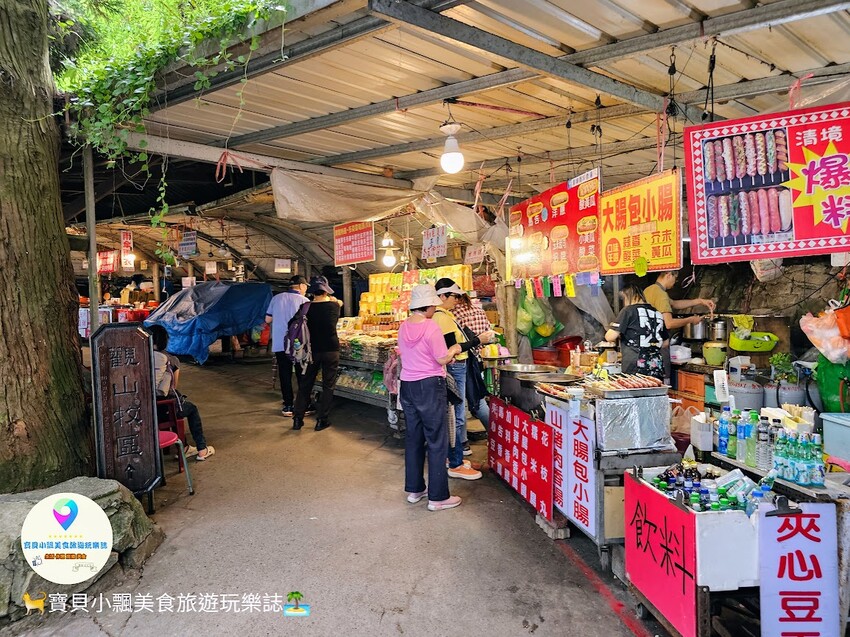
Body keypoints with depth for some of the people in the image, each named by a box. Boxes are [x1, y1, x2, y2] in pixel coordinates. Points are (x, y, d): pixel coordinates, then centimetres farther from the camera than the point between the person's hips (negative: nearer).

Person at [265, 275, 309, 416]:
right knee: (302, 376, 8)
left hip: (279, 344, 3)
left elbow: (268, 319, 8)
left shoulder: (276, 298, 2)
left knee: (285, 375, 10)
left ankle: (288, 405, 13)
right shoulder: (304, 300, -8)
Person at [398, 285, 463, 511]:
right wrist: (454, 349, 6)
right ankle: (438, 497, 10)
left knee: (413, 438, 17)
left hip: (407, 385, 7)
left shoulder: (403, 327, 5)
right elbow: (442, 359, -15)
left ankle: (414, 489, 28)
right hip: (430, 386, -7)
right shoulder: (431, 327, -16)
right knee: (437, 441, 3)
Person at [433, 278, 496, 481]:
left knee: (455, 416, 17)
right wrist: (478, 340, -15)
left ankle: (454, 456, 28)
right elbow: (452, 347, -20)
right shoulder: (441, 317, -17)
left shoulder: (446, 315, 14)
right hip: (454, 369, -11)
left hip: (457, 368, 11)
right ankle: (456, 466, 2)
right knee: (457, 417, -5)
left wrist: (478, 338, 8)